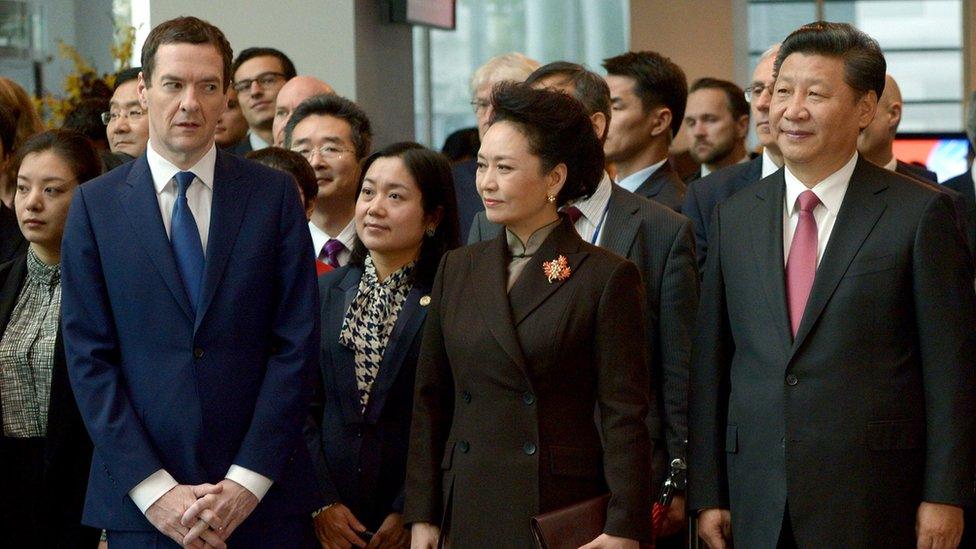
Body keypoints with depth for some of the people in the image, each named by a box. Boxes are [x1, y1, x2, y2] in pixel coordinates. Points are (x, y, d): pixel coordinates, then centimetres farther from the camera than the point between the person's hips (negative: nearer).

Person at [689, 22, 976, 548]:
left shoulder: (921, 213, -3)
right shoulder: (733, 217, 9)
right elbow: (710, 363, 9)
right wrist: (707, 494, 6)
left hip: (874, 500, -3)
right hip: (757, 504, 4)